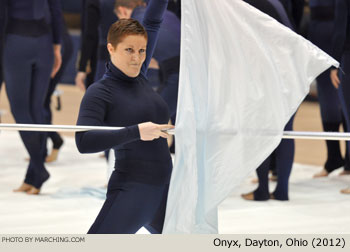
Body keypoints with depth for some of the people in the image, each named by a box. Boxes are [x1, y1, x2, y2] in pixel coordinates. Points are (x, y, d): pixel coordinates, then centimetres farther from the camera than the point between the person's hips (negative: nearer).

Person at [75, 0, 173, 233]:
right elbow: (84, 141, -23)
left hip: (165, 190, 7)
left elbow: (153, 22, 18)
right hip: (130, 190, -7)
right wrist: (136, 132, -25)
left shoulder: (138, 76, 9)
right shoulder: (99, 92, -8)